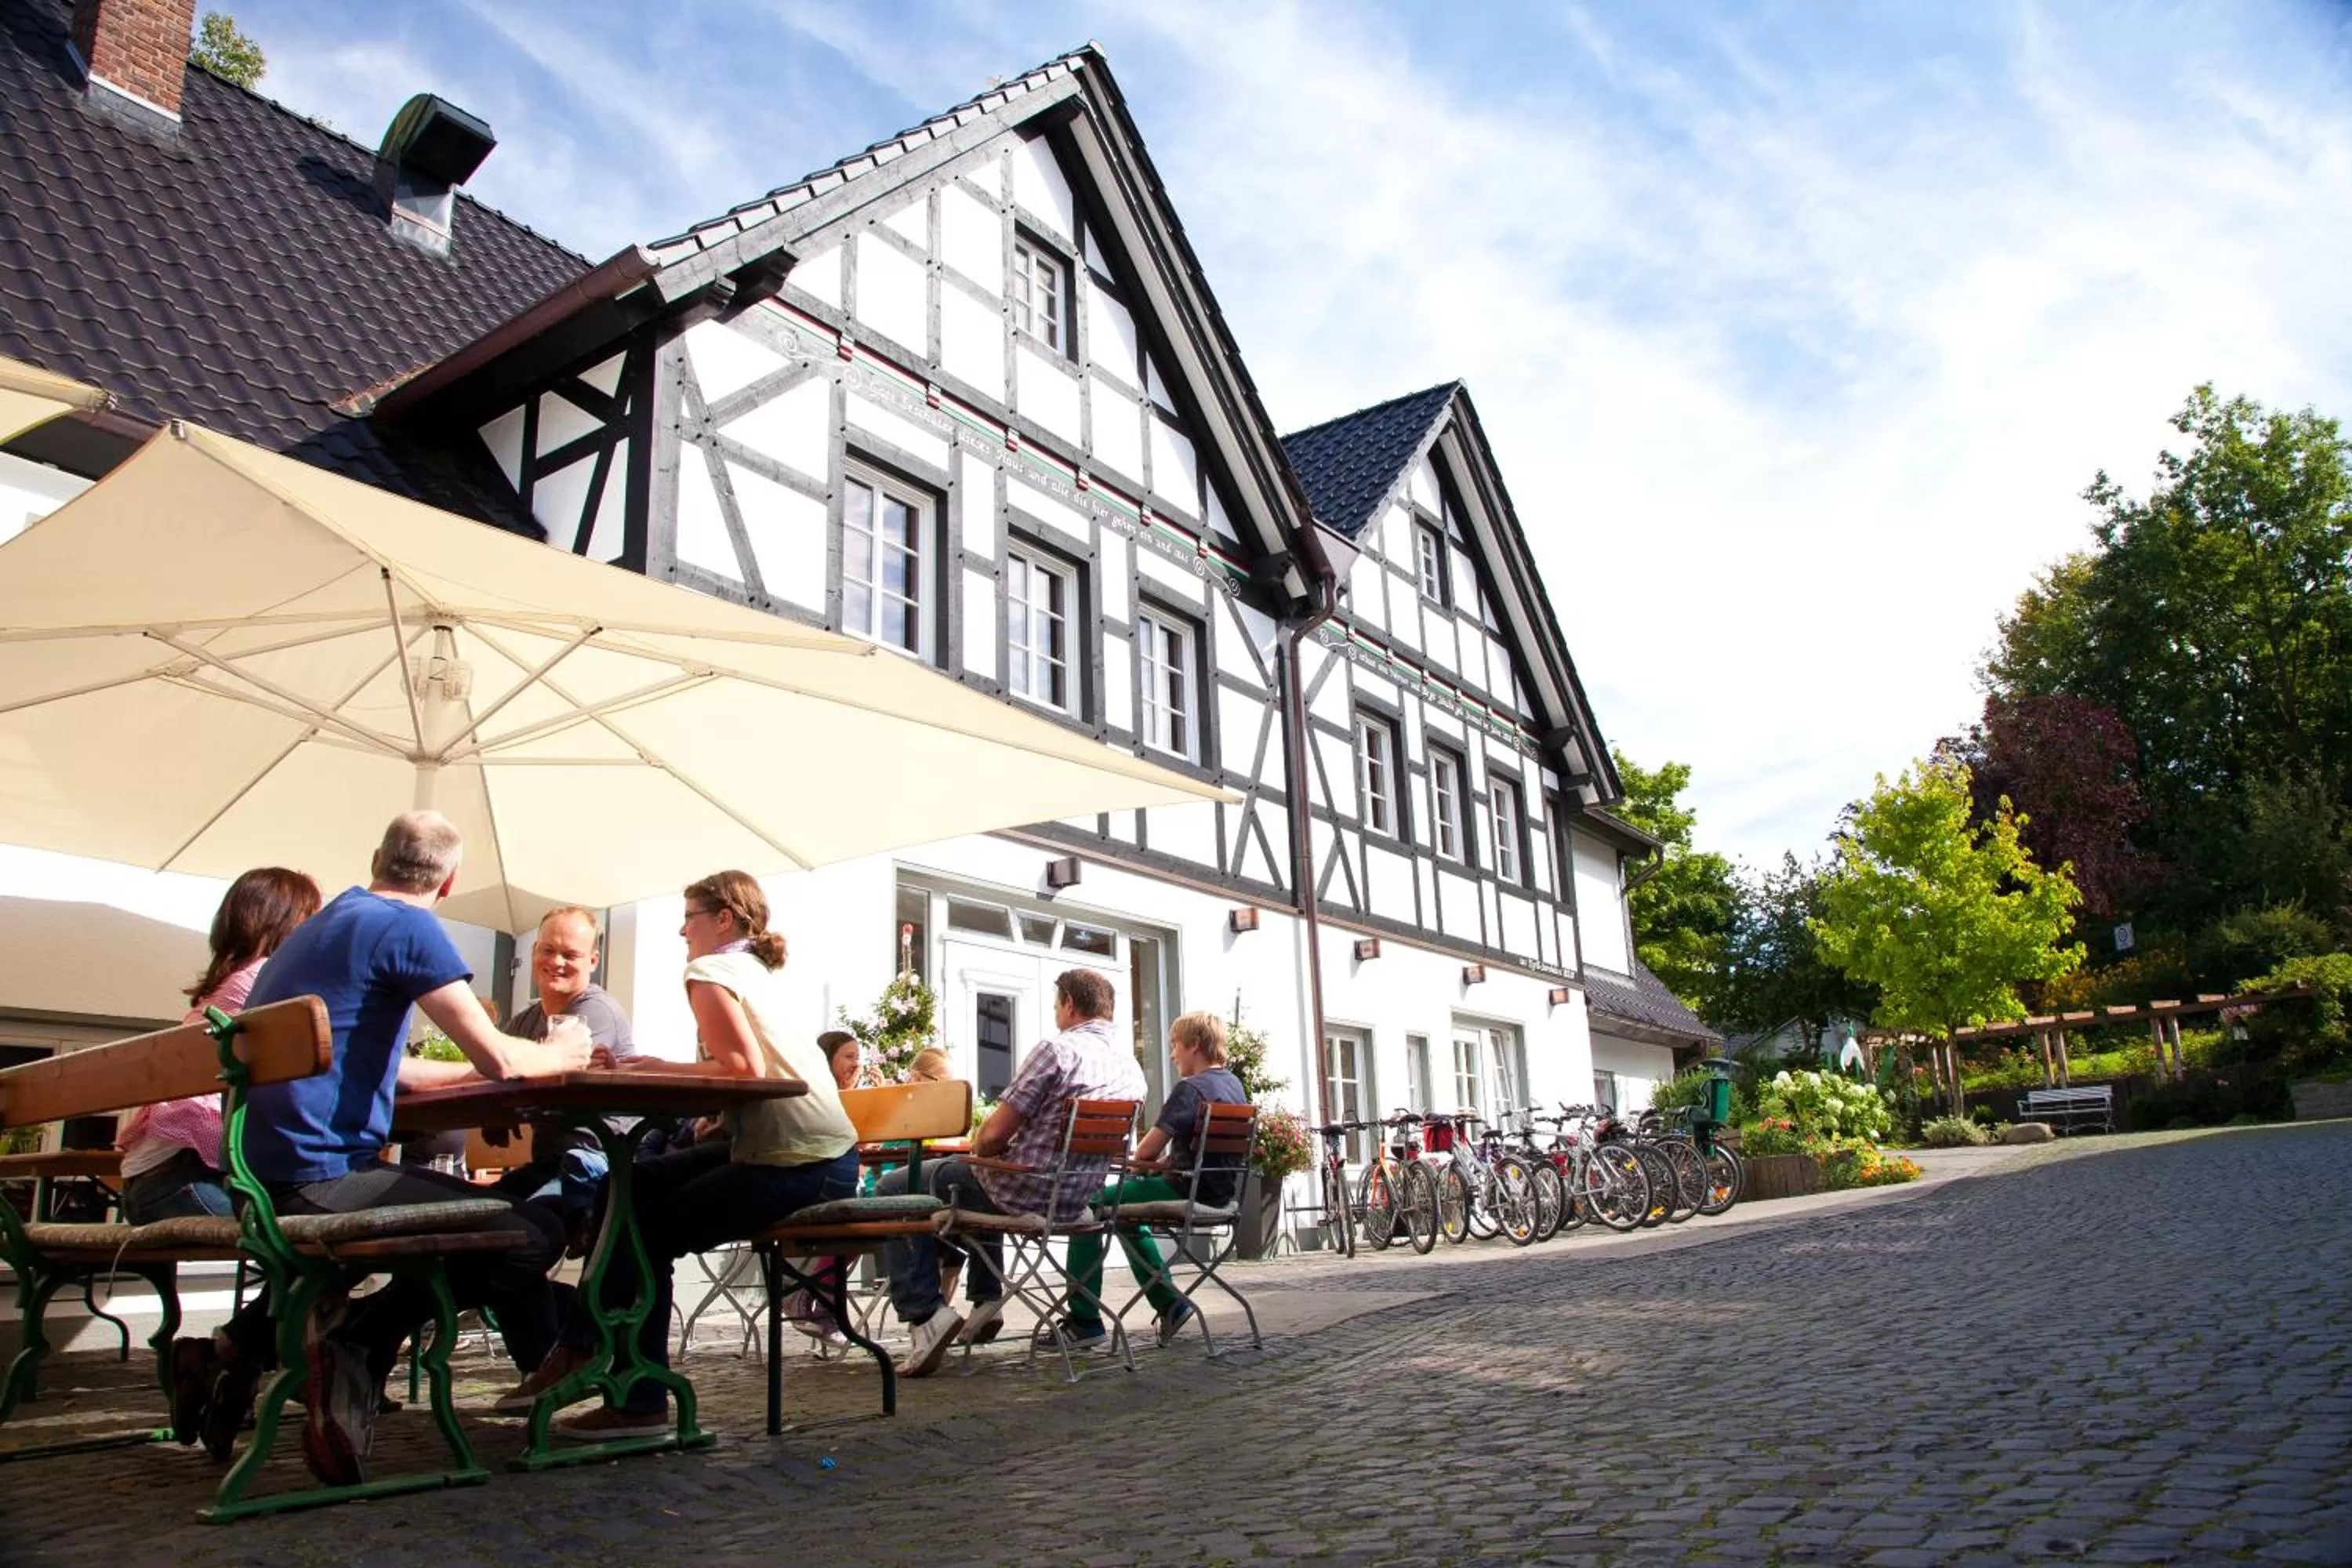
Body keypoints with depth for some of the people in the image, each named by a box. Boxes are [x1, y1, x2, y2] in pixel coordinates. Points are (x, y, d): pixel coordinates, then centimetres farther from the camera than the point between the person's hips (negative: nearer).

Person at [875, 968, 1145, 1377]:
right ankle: (986, 1301, 30)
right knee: (982, 1180, 39)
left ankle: (925, 1313, -4)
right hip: (1079, 1195, 8)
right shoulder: (1131, 1062, 6)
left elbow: (993, 1135, -20)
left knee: (896, 1189, 8)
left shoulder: (1057, 1049, -19)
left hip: (1029, 1191, -8)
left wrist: (978, 1148, 5)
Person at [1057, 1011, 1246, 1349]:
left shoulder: (1189, 1088, -17)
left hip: (1189, 1192, -9)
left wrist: (1139, 1158, 5)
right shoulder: (1235, 1085, 9)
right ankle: (1169, 1304, 23)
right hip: (1221, 1193, 9)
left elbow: (1147, 1151, -17)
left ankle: (1085, 1320, 2)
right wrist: (1166, 1160, 11)